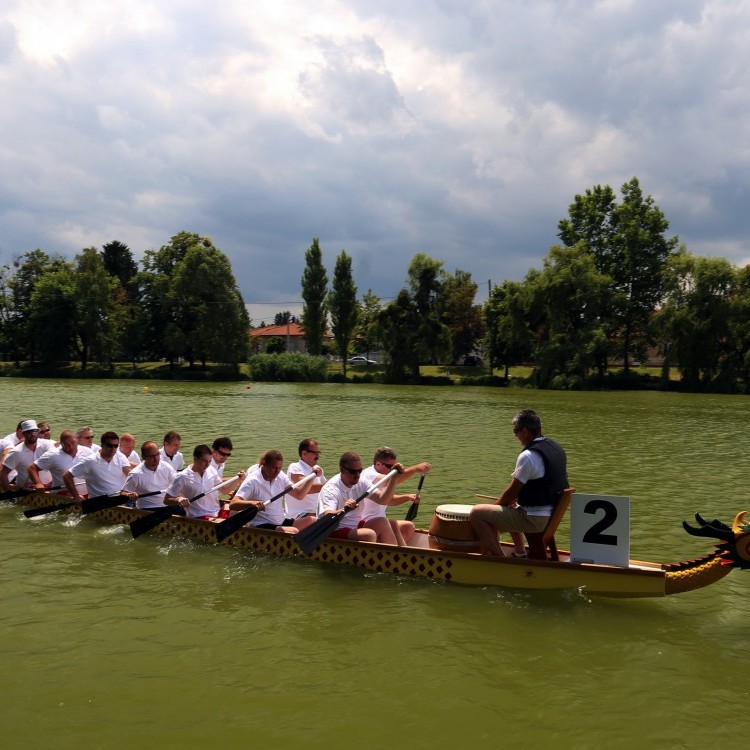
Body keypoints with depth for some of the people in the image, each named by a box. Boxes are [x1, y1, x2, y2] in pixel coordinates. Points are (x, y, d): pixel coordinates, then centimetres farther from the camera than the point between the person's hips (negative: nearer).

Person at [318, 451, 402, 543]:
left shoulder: (361, 482, 1)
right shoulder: (330, 489, -19)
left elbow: (382, 500, -8)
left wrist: (393, 478, -19)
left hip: (356, 526, 7)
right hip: (335, 532, -7)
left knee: (382, 522, -18)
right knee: (369, 534, -28)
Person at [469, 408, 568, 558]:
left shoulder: (528, 456, -22)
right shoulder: (555, 447, 6)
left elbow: (512, 491, -15)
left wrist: (496, 504, 4)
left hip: (535, 519, -10)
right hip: (552, 514, 10)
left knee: (476, 514, -8)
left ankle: (499, 559, -4)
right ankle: (520, 552, 33)